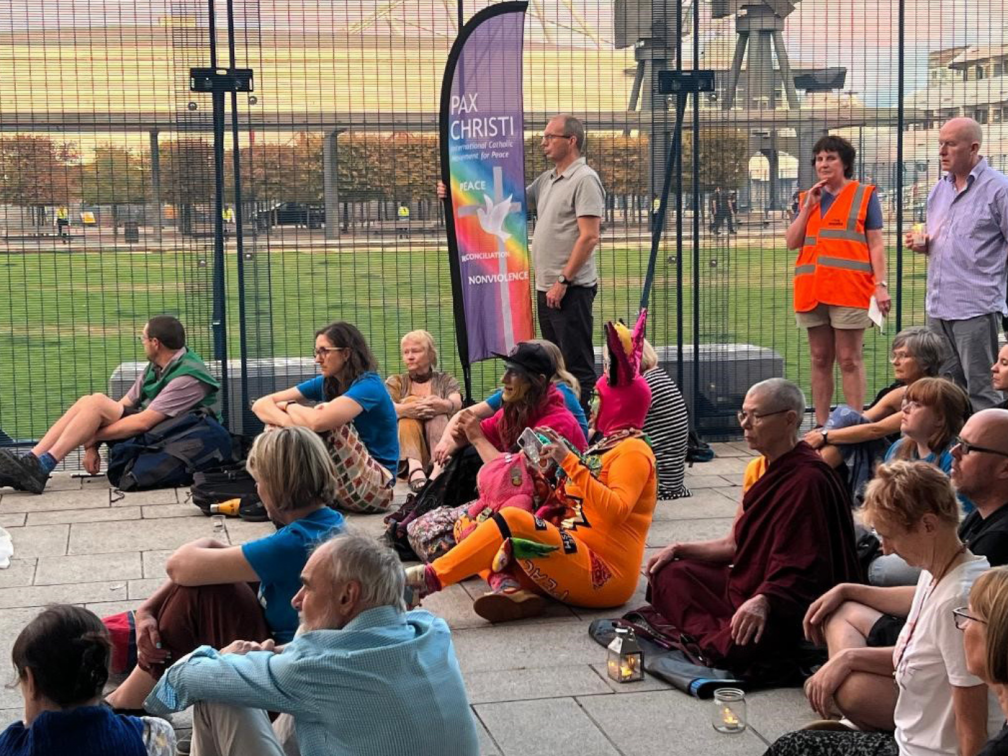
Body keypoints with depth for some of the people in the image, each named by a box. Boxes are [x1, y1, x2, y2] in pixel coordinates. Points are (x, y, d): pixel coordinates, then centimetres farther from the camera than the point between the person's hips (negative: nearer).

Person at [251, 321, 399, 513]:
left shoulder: (369, 385, -16)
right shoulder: (324, 384, 6)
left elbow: (317, 422, -33)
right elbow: (261, 404, -3)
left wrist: (288, 406, -10)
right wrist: (289, 422, -26)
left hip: (375, 487, -7)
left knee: (328, 423, -25)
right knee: (277, 431, -1)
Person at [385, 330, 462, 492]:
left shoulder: (446, 381, 13)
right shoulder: (395, 382, 13)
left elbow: (456, 404, -12)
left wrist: (441, 405, -36)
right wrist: (406, 409, -34)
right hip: (403, 451, 0)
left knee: (437, 413, -24)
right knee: (410, 401, -22)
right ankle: (414, 467, -47)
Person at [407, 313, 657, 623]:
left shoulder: (633, 451, -5)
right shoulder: (605, 446, 23)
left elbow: (615, 511, -23)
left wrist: (569, 461, -23)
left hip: (604, 576, -10)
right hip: (578, 563, 10)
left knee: (513, 520, -29)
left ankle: (430, 578, -27)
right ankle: (510, 588, -26)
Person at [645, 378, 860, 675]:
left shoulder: (808, 479, -20)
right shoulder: (768, 470, 12)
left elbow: (805, 573, -24)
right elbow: (736, 544, 17)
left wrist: (763, 602, -37)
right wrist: (678, 550, 9)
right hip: (747, 583, 10)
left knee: (736, 648, -34)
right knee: (668, 573, 8)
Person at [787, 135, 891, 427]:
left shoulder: (864, 195, 5)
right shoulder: (808, 198, 17)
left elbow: (876, 244, 0)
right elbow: (792, 242, 9)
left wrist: (881, 284, -9)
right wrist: (808, 206, 1)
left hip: (849, 290, -5)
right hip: (812, 291, 5)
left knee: (849, 360, -5)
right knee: (820, 360, 8)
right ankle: (821, 426, 12)